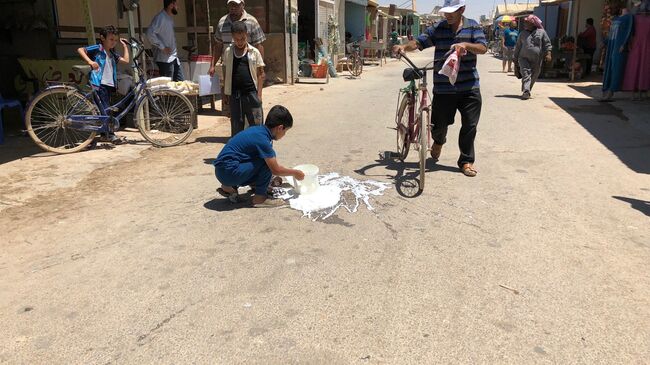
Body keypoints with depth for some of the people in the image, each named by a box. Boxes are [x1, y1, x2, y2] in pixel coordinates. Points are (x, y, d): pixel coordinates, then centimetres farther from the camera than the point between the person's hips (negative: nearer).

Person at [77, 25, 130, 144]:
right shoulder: (97, 49, -2)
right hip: (99, 84, -7)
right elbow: (80, 50, -9)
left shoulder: (112, 54, 17)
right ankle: (110, 134, -10)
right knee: (106, 109, -12)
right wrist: (89, 61, -23)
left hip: (109, 84, 7)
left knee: (105, 109, 14)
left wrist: (125, 46, 15)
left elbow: (126, 61, 8)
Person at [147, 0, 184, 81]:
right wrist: (162, 47, -21)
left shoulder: (170, 17, 14)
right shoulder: (160, 17, -14)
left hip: (173, 57, 9)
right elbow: (150, 33, -25)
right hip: (165, 59, -9)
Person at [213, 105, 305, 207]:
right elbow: (275, 170, -10)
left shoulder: (259, 130, 10)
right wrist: (294, 173, 5)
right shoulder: (262, 139, -17)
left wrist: (289, 171, 25)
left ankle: (229, 187, 14)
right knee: (268, 161, -13)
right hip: (228, 172, -9)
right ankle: (259, 198, -4)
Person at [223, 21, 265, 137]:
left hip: (251, 92, -2)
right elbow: (226, 74, 12)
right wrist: (225, 93, 9)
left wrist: (259, 94, -5)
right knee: (236, 125, 10)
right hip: (234, 94, 2)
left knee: (256, 123, 1)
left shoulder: (254, 52, 0)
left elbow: (261, 74, 1)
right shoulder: (228, 52, 7)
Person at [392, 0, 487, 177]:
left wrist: (466, 45, -24)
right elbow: (418, 42, -4)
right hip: (443, 88, 0)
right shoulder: (437, 29, 4)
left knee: (470, 125, 0)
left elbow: (483, 48, -5)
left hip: (469, 88, 0)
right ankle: (438, 141, 43)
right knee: (439, 123, 6)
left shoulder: (473, 27, 5)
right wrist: (404, 47, -25)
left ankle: (466, 161, 15)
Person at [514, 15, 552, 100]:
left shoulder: (541, 32, 6)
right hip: (524, 58, -1)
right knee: (526, 74, -17)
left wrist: (548, 54, -10)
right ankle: (526, 92, -25)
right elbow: (518, 47, 15)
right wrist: (516, 60, 13)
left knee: (533, 77, 9)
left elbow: (547, 44, 5)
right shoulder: (523, 33, 11)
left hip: (536, 60, 1)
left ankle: (527, 90, 24)